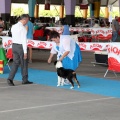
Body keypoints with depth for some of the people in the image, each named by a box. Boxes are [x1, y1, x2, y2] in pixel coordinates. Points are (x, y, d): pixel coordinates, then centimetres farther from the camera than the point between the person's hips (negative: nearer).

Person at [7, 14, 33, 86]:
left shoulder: (13, 27, 7)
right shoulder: (22, 28, -17)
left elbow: (13, 37, 11)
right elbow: (24, 40, -18)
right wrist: (25, 52, -17)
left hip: (14, 45, 7)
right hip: (20, 46, -7)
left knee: (15, 63, 9)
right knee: (24, 63, 8)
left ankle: (10, 79, -4)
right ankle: (25, 80, 19)